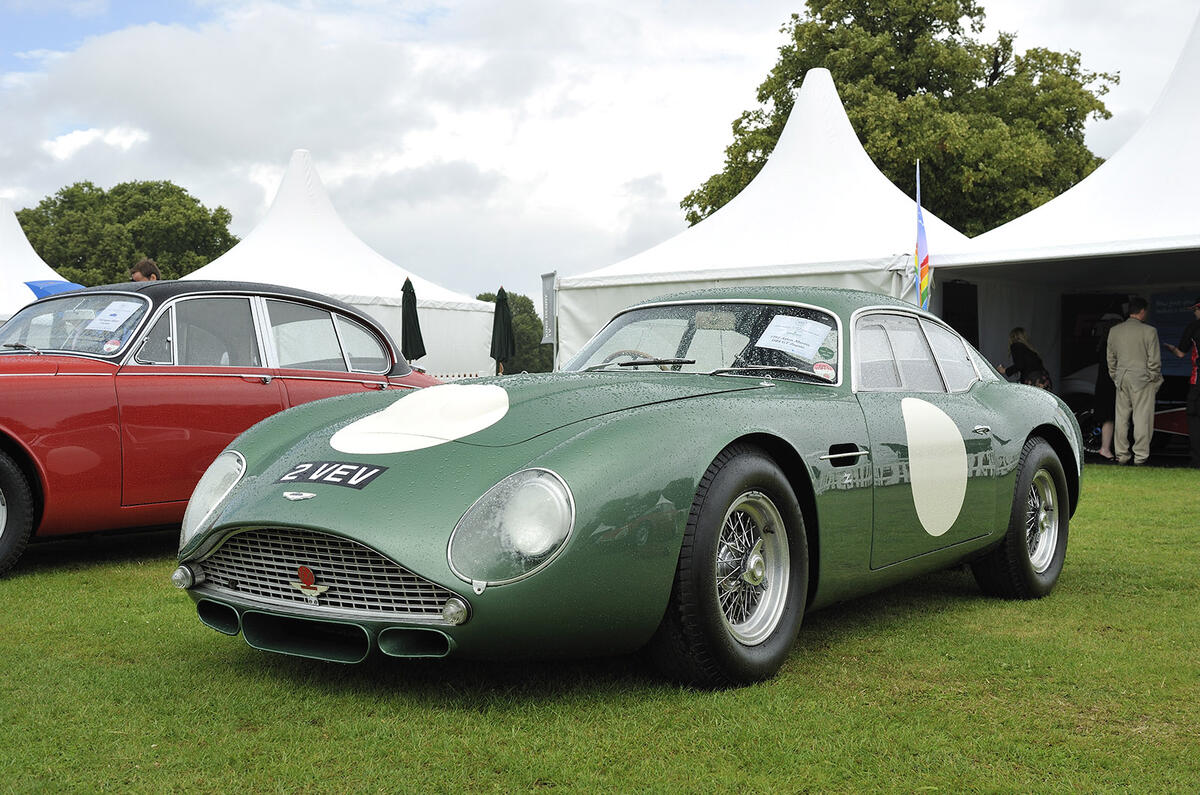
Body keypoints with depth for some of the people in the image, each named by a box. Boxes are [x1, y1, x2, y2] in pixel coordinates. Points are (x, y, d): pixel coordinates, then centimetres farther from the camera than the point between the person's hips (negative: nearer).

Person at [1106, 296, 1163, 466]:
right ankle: (1140, 455, 1)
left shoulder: (1114, 331, 5)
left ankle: (1121, 455, 13)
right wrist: (1154, 378, 5)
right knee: (1142, 418, 0)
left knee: (1121, 417, 9)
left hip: (1122, 379, 5)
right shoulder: (1149, 331, -9)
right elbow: (1154, 360, -8)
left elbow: (1110, 358, 12)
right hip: (1142, 379, -4)